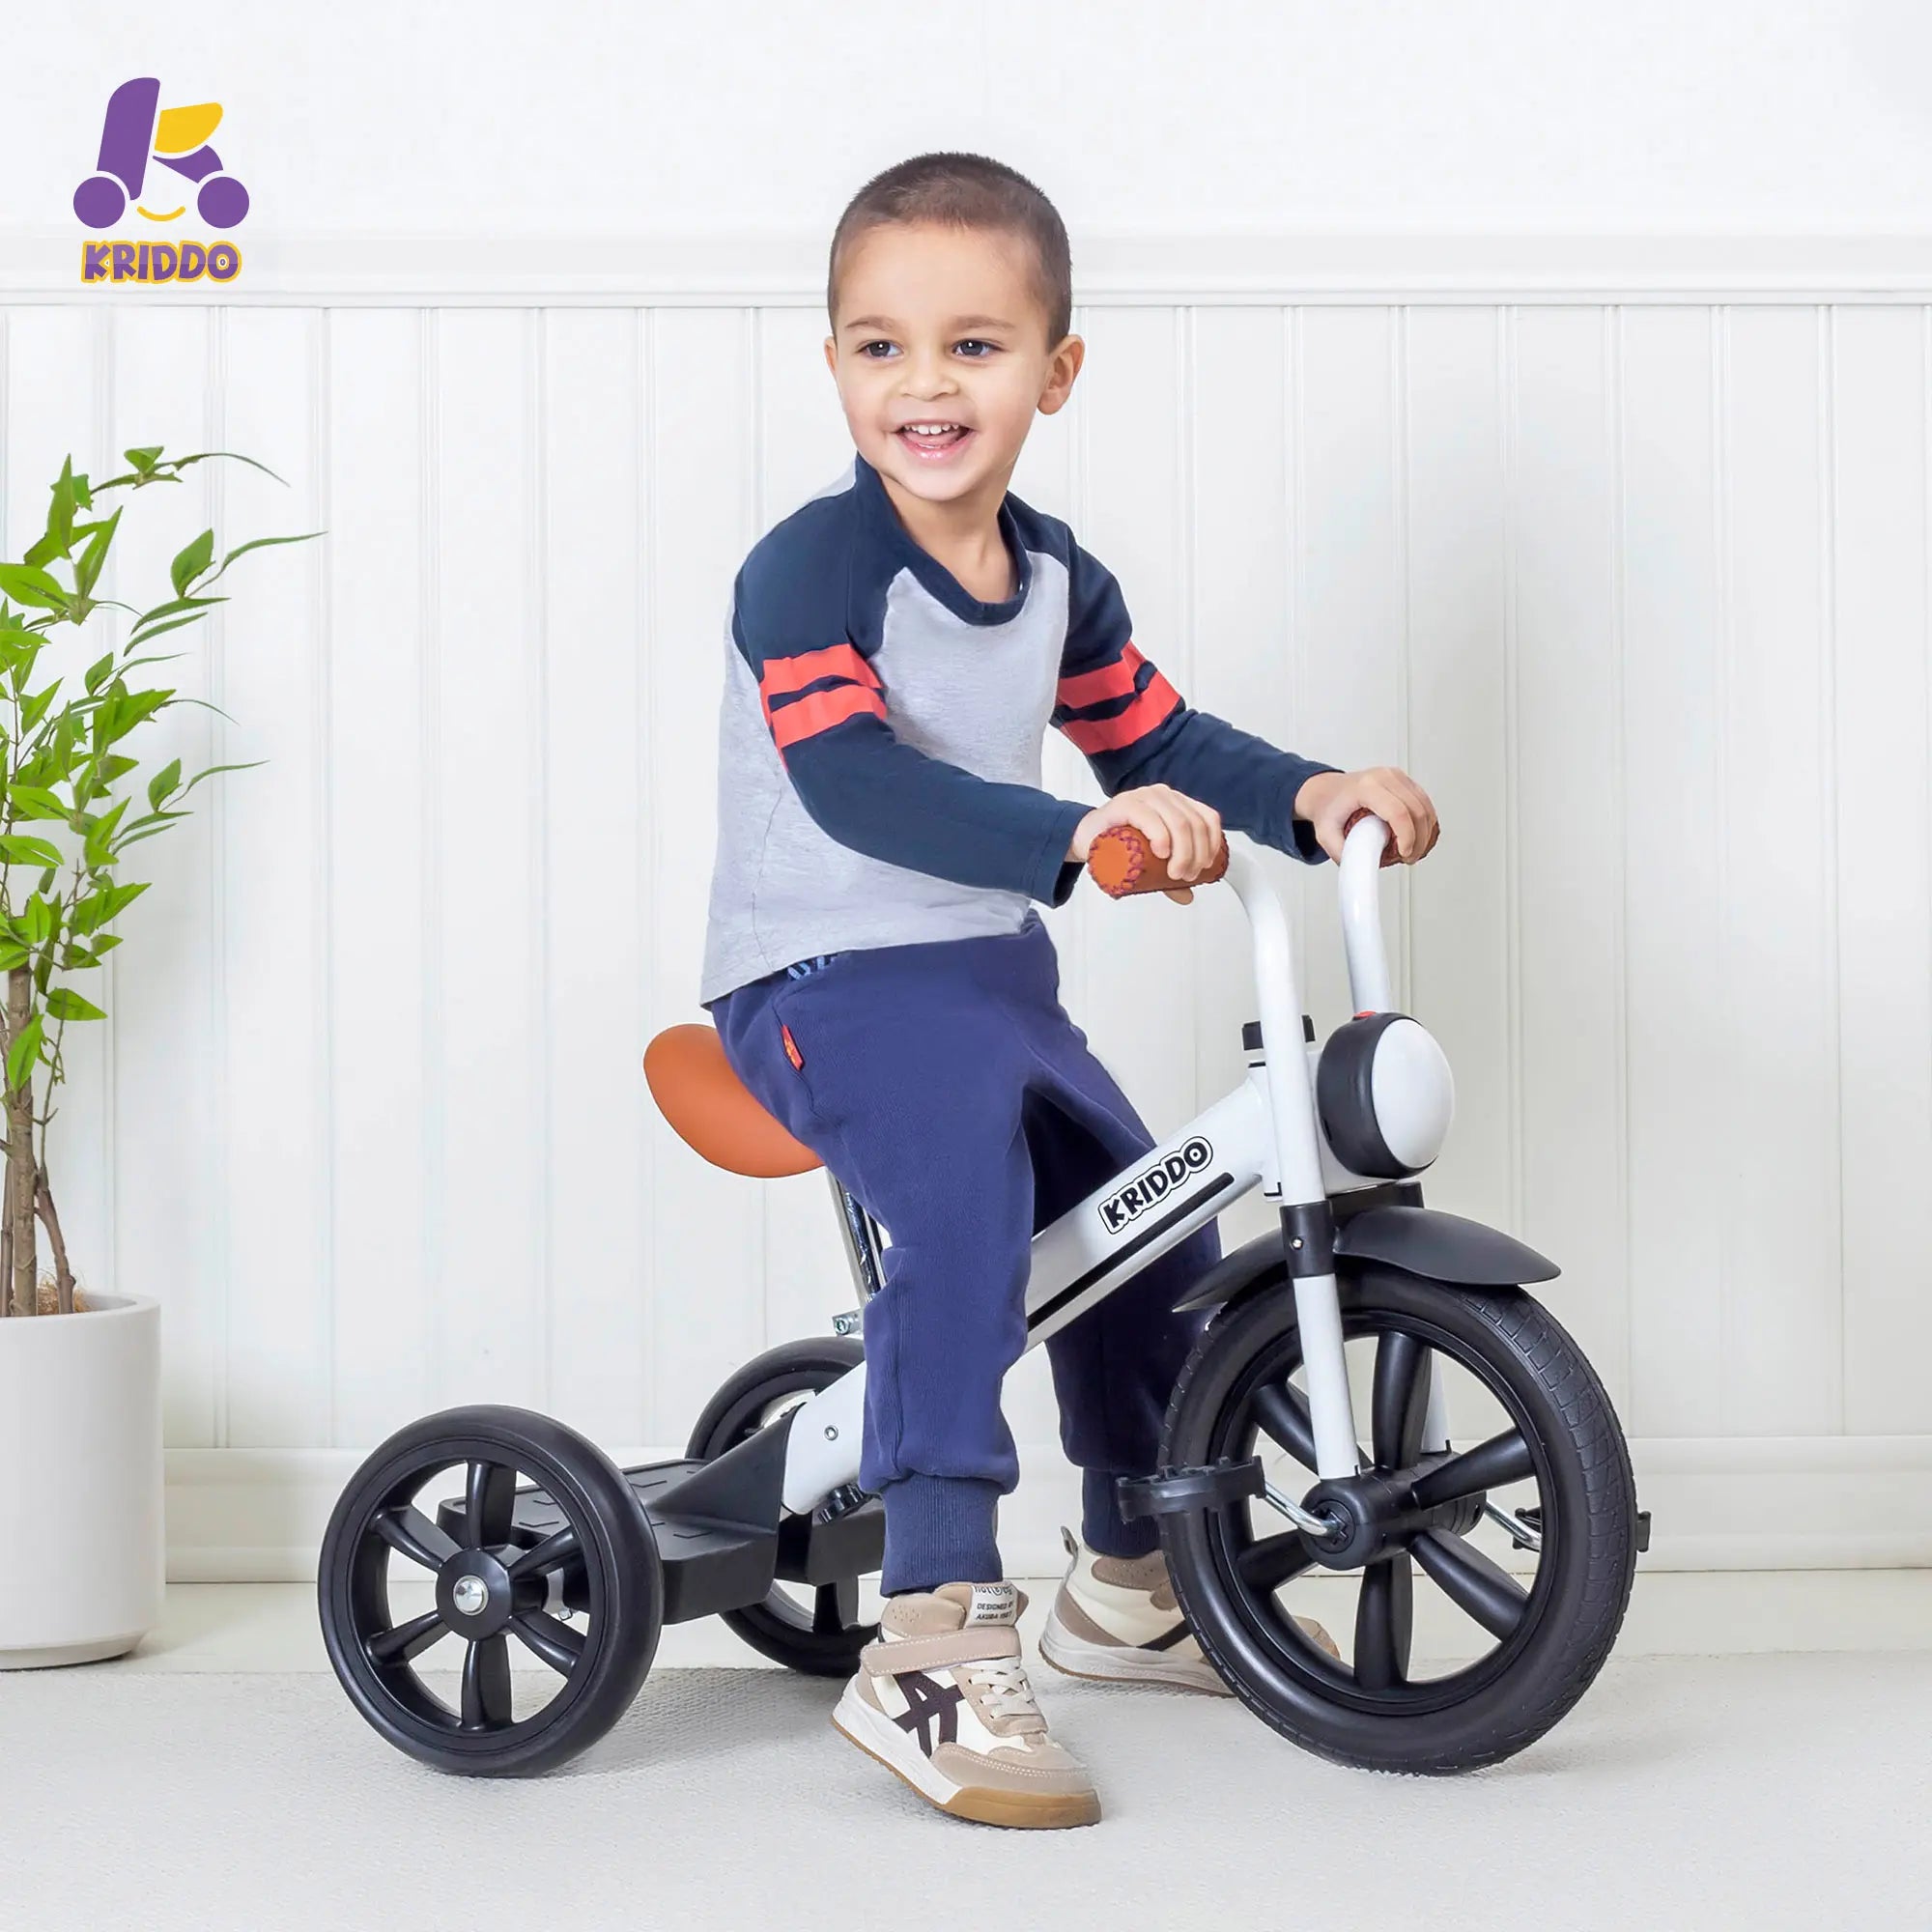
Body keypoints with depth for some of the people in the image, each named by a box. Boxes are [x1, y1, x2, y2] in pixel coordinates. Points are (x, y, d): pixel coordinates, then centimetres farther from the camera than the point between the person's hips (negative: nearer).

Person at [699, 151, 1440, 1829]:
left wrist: (1312, 793, -6)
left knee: (1159, 1241, 15)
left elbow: (1155, 736, 13)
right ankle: (936, 1649, -34)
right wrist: (1078, 828, -44)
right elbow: (852, 782, -31)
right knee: (965, 1187, -35)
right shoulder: (812, 567, -17)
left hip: (996, 970, 8)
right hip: (826, 979, -8)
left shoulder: (1057, 578, 8)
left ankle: (1127, 1584, 41)